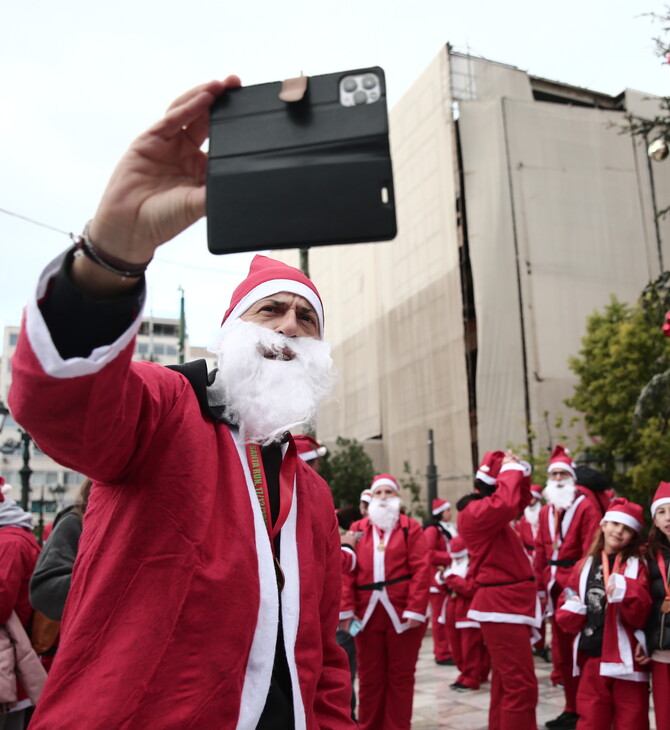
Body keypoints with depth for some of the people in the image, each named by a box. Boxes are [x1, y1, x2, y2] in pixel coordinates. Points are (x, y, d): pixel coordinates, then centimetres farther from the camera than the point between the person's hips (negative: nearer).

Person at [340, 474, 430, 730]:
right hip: (367, 613, 2)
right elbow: (347, 571, 3)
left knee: (400, 675, 7)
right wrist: (346, 609, -7)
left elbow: (421, 570, -5)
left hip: (401, 613, -2)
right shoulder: (357, 529, 10)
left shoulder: (411, 528, 3)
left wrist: (415, 609, -14)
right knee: (369, 676, 10)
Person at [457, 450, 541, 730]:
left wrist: (520, 473, 10)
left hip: (506, 603, 10)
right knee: (521, 686, -11)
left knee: (505, 684, 16)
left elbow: (521, 500, 27)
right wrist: (511, 469, -18)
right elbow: (507, 502, -34)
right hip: (502, 606, -10)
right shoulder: (475, 512, -16)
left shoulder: (487, 511, 14)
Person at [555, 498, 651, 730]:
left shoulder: (637, 567, -2)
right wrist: (572, 611, -9)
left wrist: (626, 592, -29)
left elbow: (641, 615, -14)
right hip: (592, 659, 3)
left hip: (627, 659, -3)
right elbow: (565, 613, 12)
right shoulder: (584, 566, 8)